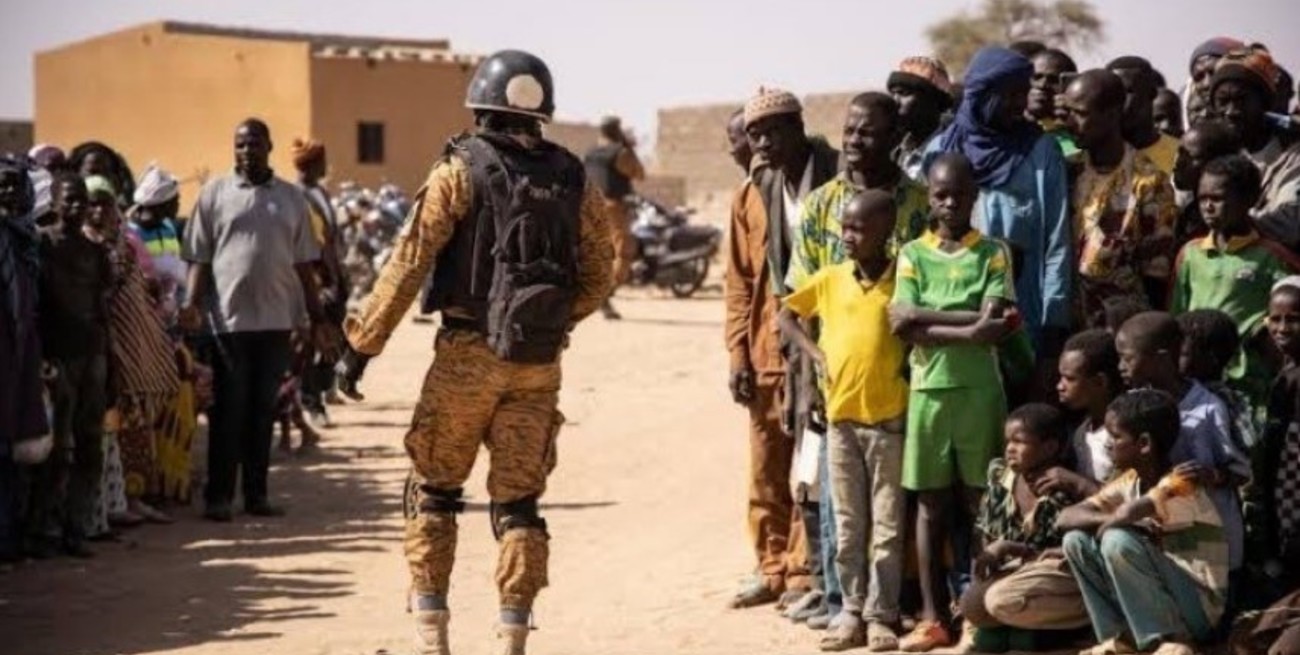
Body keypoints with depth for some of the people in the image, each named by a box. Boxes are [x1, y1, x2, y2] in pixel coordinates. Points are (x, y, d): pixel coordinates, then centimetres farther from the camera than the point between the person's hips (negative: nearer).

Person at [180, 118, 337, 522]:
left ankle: (257, 493, 16)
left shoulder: (291, 198, 10)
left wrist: (317, 318, 10)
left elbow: (304, 264, 13)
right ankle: (219, 496, 6)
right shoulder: (215, 193, 3)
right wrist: (192, 303, -13)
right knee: (229, 409, 1)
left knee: (264, 409, 8)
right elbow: (199, 258, 1)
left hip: (277, 319, 3)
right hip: (229, 317, -3)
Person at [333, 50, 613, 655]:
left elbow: (409, 263, -10)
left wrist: (362, 343, -6)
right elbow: (599, 276, 10)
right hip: (540, 363, 3)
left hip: (469, 354, -3)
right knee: (518, 501, 9)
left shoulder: (462, 169, -6)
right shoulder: (573, 181, 5)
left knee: (433, 490, 11)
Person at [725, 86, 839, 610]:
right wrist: (738, 352, 5)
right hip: (768, 349, 5)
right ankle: (772, 568, 20)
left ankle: (805, 572, 4)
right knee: (766, 468, 10)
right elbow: (739, 280, 13)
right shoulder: (751, 194, 10)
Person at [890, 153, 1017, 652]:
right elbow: (904, 328, -7)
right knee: (930, 502, 5)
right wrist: (966, 329, -15)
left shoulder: (993, 253, 2)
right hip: (928, 389, 2)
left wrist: (925, 316, -12)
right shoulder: (912, 254, 6)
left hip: (979, 389, -1)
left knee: (981, 501, 3)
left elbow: (991, 325, -11)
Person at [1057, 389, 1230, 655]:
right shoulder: (1129, 483, 4)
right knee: (1076, 539, -1)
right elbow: (1065, 518, -3)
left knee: (1118, 540, -27)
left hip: (1201, 608, -8)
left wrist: (1107, 525, -14)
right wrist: (1109, 520, -21)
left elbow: (1127, 513, -36)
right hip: (1158, 602, 8)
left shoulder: (1179, 484, -18)